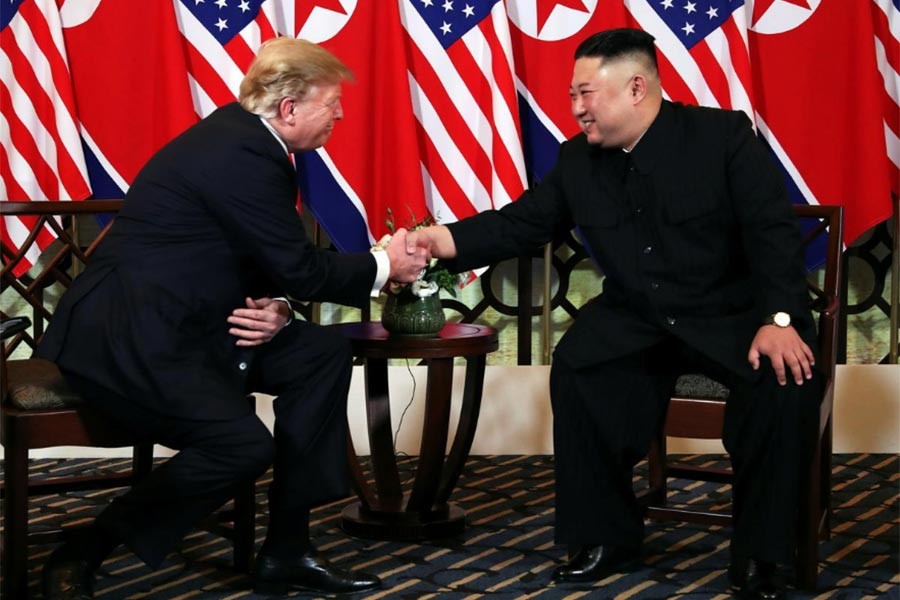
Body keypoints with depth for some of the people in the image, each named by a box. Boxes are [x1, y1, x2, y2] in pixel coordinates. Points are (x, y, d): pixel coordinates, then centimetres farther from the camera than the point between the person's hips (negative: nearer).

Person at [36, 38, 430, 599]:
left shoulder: (245, 139, 10)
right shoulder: (240, 154, -20)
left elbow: (270, 262, 15)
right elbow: (297, 267, -16)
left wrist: (275, 310, -6)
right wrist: (383, 268, -2)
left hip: (179, 325, 10)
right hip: (124, 336, -10)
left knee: (324, 355, 0)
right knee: (243, 444, -25)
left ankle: (286, 550, 4)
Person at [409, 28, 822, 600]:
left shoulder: (724, 134, -11)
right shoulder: (578, 160, 3)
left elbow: (772, 230, -16)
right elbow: (521, 223, 5)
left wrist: (779, 320, -29)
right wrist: (446, 239, -12)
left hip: (731, 315, -3)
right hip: (635, 320, 4)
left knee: (786, 379, -31)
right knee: (576, 370, -24)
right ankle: (607, 537, -7)